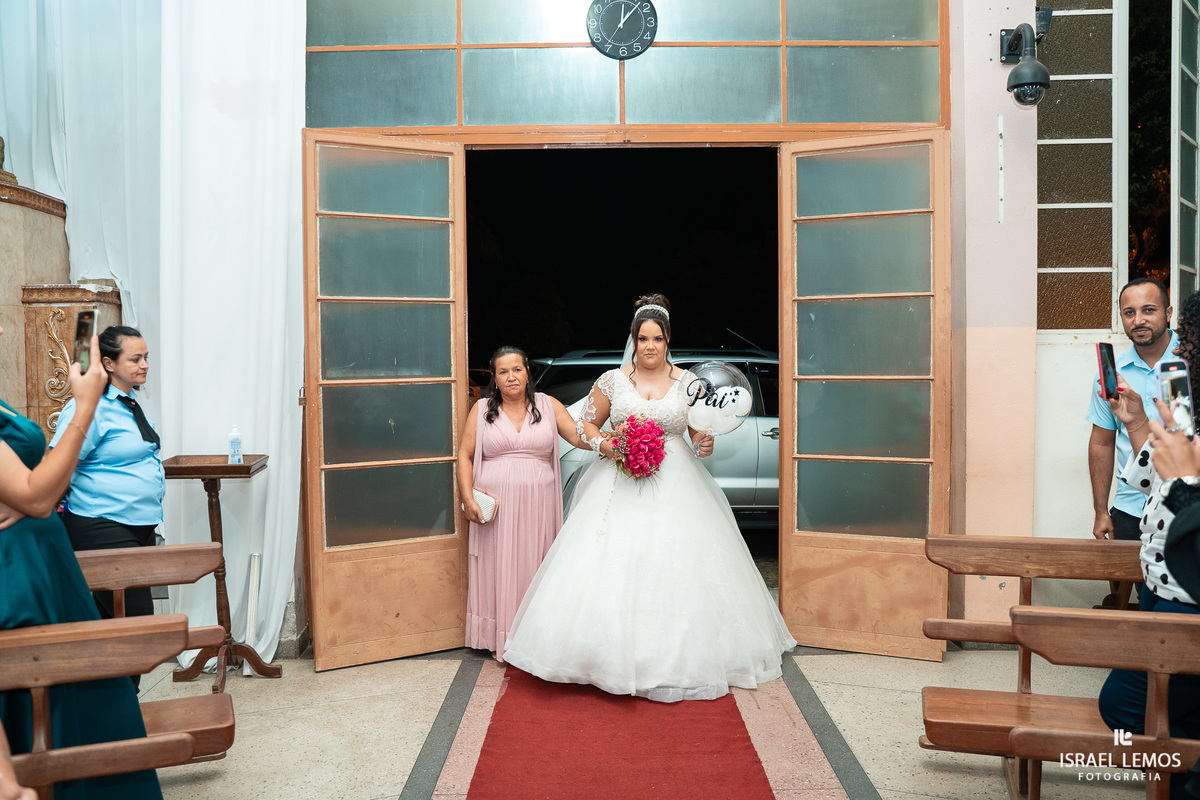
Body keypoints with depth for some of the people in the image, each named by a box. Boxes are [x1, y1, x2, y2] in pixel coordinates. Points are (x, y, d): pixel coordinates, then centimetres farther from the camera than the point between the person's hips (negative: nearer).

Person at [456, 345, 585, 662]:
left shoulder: (548, 405, 7)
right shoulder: (482, 410, 5)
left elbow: (579, 435, -2)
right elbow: (465, 455, 4)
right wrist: (467, 498, -5)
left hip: (537, 504, 1)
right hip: (495, 505, -1)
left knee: (533, 566, 4)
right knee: (499, 566, 2)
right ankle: (500, 641, 13)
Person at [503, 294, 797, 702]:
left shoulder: (687, 381, 5)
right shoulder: (611, 381, 3)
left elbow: (701, 433, 8)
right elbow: (587, 424, 11)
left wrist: (705, 444, -14)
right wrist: (604, 444, -8)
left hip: (675, 484, 1)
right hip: (621, 485, 0)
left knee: (676, 568, -1)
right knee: (612, 562, -8)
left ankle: (678, 661, 12)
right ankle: (616, 656, 3)